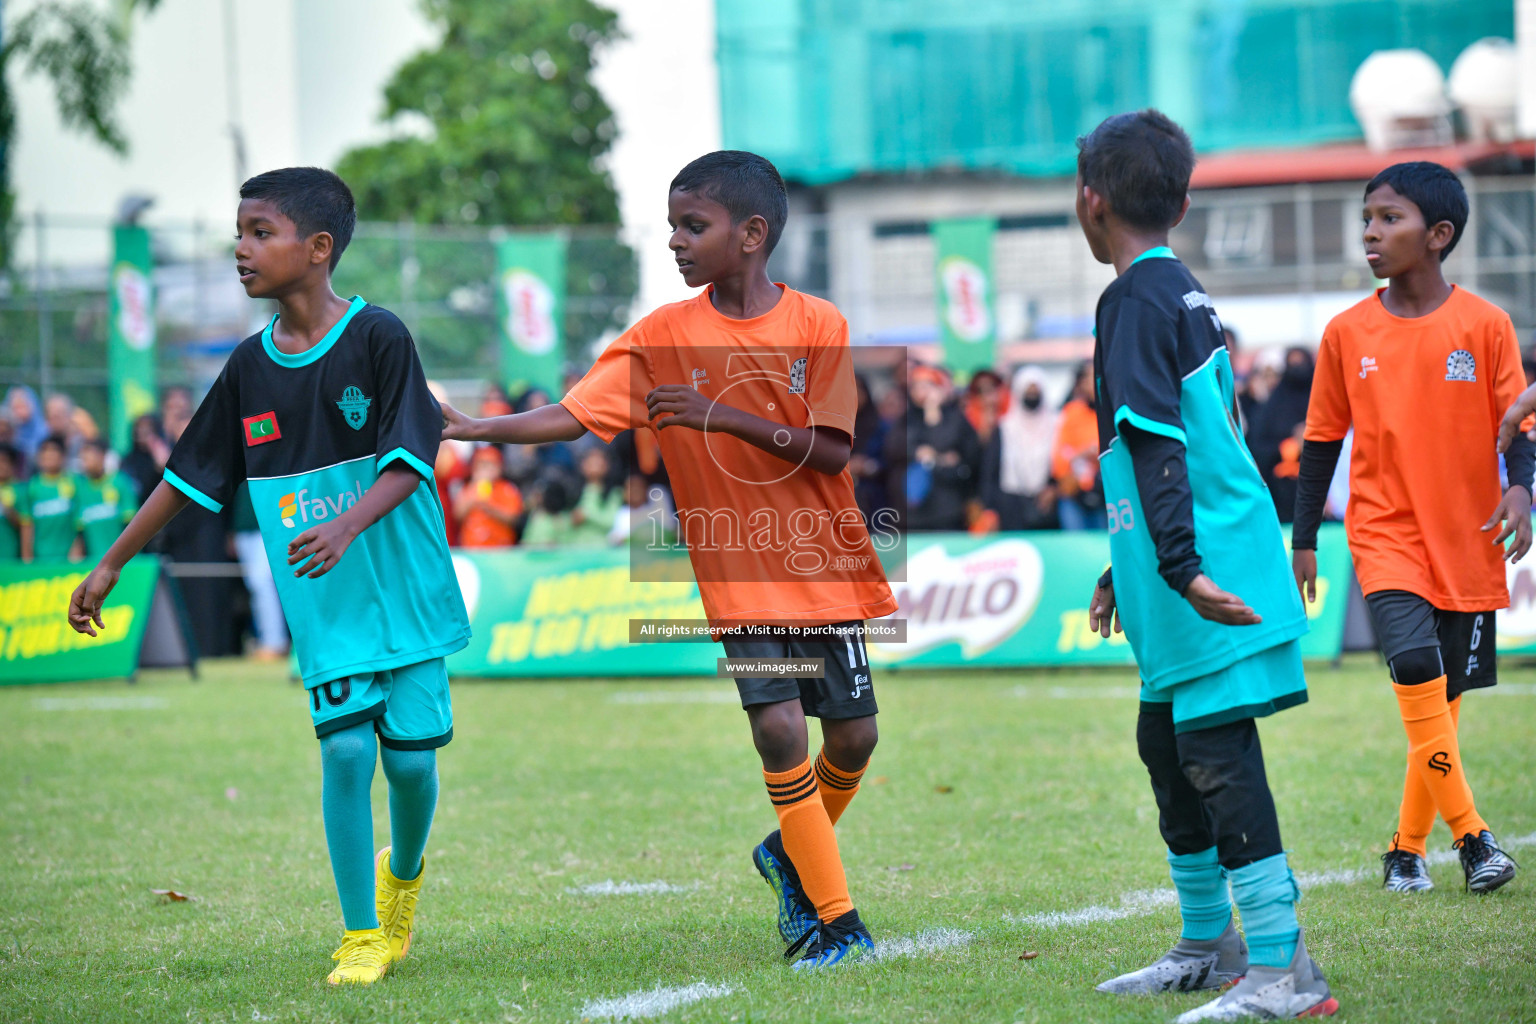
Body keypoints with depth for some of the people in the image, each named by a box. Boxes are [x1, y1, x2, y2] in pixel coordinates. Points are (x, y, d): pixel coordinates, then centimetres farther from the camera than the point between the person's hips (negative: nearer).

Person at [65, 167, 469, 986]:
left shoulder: (377, 337, -9)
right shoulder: (249, 366, 5)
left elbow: (410, 458, -16)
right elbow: (189, 476, 13)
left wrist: (347, 527, -32)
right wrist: (111, 565, 14)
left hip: (405, 587, -2)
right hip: (322, 605, 2)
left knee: (410, 754, 0)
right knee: (346, 748, -10)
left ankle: (403, 872, 33)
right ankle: (361, 936, -1)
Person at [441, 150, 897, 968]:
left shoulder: (817, 325, -5)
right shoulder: (664, 336, -1)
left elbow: (833, 450, -13)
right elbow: (576, 414, -8)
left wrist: (728, 417, -24)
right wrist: (475, 429, -21)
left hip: (823, 564, 1)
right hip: (739, 575, 0)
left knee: (852, 734, 4)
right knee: (779, 729, -13)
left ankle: (791, 853, 35)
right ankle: (835, 919, -2)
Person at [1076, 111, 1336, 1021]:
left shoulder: (1135, 304, -12)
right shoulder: (1188, 294, 17)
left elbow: (1155, 446, -21)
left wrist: (1181, 570, -27)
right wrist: (1129, 568, 34)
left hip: (1206, 580, -10)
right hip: (1223, 563, 10)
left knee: (1218, 757, -11)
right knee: (1168, 743, 19)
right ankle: (1210, 944, 30)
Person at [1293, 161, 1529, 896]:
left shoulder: (1484, 325, -5)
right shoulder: (1347, 333, 0)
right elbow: (1322, 440, 8)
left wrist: (1519, 488, -21)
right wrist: (1303, 541, 8)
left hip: (1466, 540, 0)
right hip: (1385, 536, 0)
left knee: (1443, 699, 6)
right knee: (1417, 671, -21)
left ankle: (1407, 848, 21)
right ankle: (1470, 836, -16)